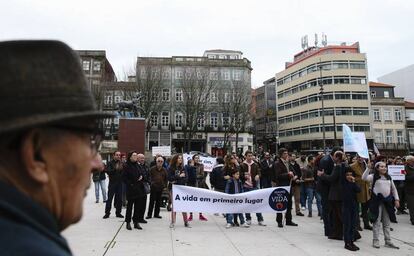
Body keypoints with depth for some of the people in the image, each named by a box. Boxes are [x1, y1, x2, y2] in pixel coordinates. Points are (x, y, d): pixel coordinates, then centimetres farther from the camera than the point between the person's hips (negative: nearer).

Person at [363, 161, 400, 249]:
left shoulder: (389, 177, 11)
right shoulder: (373, 177, -6)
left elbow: (393, 189, 16)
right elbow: (364, 177, -24)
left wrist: (396, 199, 8)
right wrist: (368, 167, -29)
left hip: (388, 201, 5)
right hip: (377, 201, -5)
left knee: (387, 222, 12)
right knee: (377, 222, 0)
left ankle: (388, 242, 21)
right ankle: (376, 241, 9)